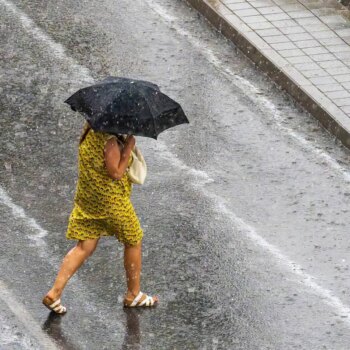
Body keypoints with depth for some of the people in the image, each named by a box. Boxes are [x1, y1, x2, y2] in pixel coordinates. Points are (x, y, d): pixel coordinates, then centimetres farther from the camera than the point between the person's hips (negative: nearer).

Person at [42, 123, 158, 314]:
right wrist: (129, 145, -21)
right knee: (133, 242, 14)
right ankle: (133, 295, 25)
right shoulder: (110, 139, -25)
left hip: (86, 197, 8)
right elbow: (116, 172, -25)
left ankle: (54, 293, -1)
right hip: (112, 201, -8)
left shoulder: (90, 130, 2)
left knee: (84, 247, 10)